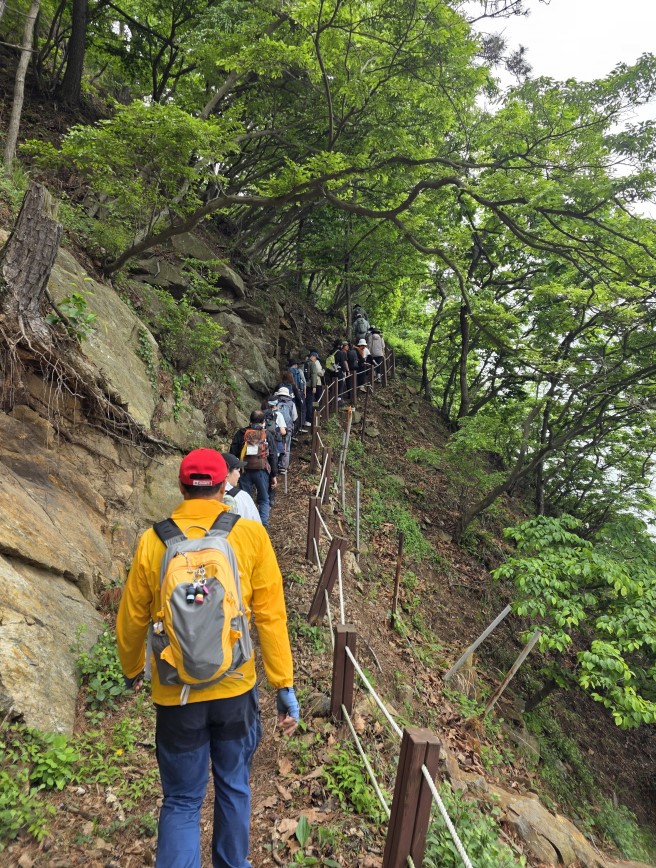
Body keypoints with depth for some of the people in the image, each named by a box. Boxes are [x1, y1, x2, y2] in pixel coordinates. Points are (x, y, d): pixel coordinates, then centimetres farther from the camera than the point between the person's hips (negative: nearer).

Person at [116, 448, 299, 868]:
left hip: (176, 693, 0)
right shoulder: (251, 535, -11)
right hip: (236, 689, 1)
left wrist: (131, 670, 20)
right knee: (234, 787, 23)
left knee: (182, 800, 17)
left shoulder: (153, 541, -9)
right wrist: (286, 686, -1)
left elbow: (132, 619, 1)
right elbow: (271, 617, -10)